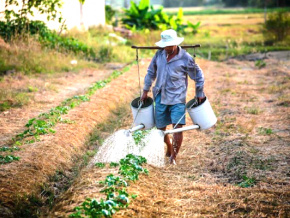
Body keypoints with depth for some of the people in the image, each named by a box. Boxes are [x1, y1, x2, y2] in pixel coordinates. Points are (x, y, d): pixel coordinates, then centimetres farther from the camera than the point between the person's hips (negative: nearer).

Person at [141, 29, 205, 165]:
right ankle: (169, 149, 37)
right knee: (160, 128, 11)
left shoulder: (185, 58, -9)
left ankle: (174, 156, -2)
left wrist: (199, 94, 5)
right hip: (160, 97, 4)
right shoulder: (159, 54, 3)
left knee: (178, 126, -15)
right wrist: (146, 90, 17)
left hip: (177, 98, -4)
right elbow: (151, 72, 17)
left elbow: (198, 76, 2)